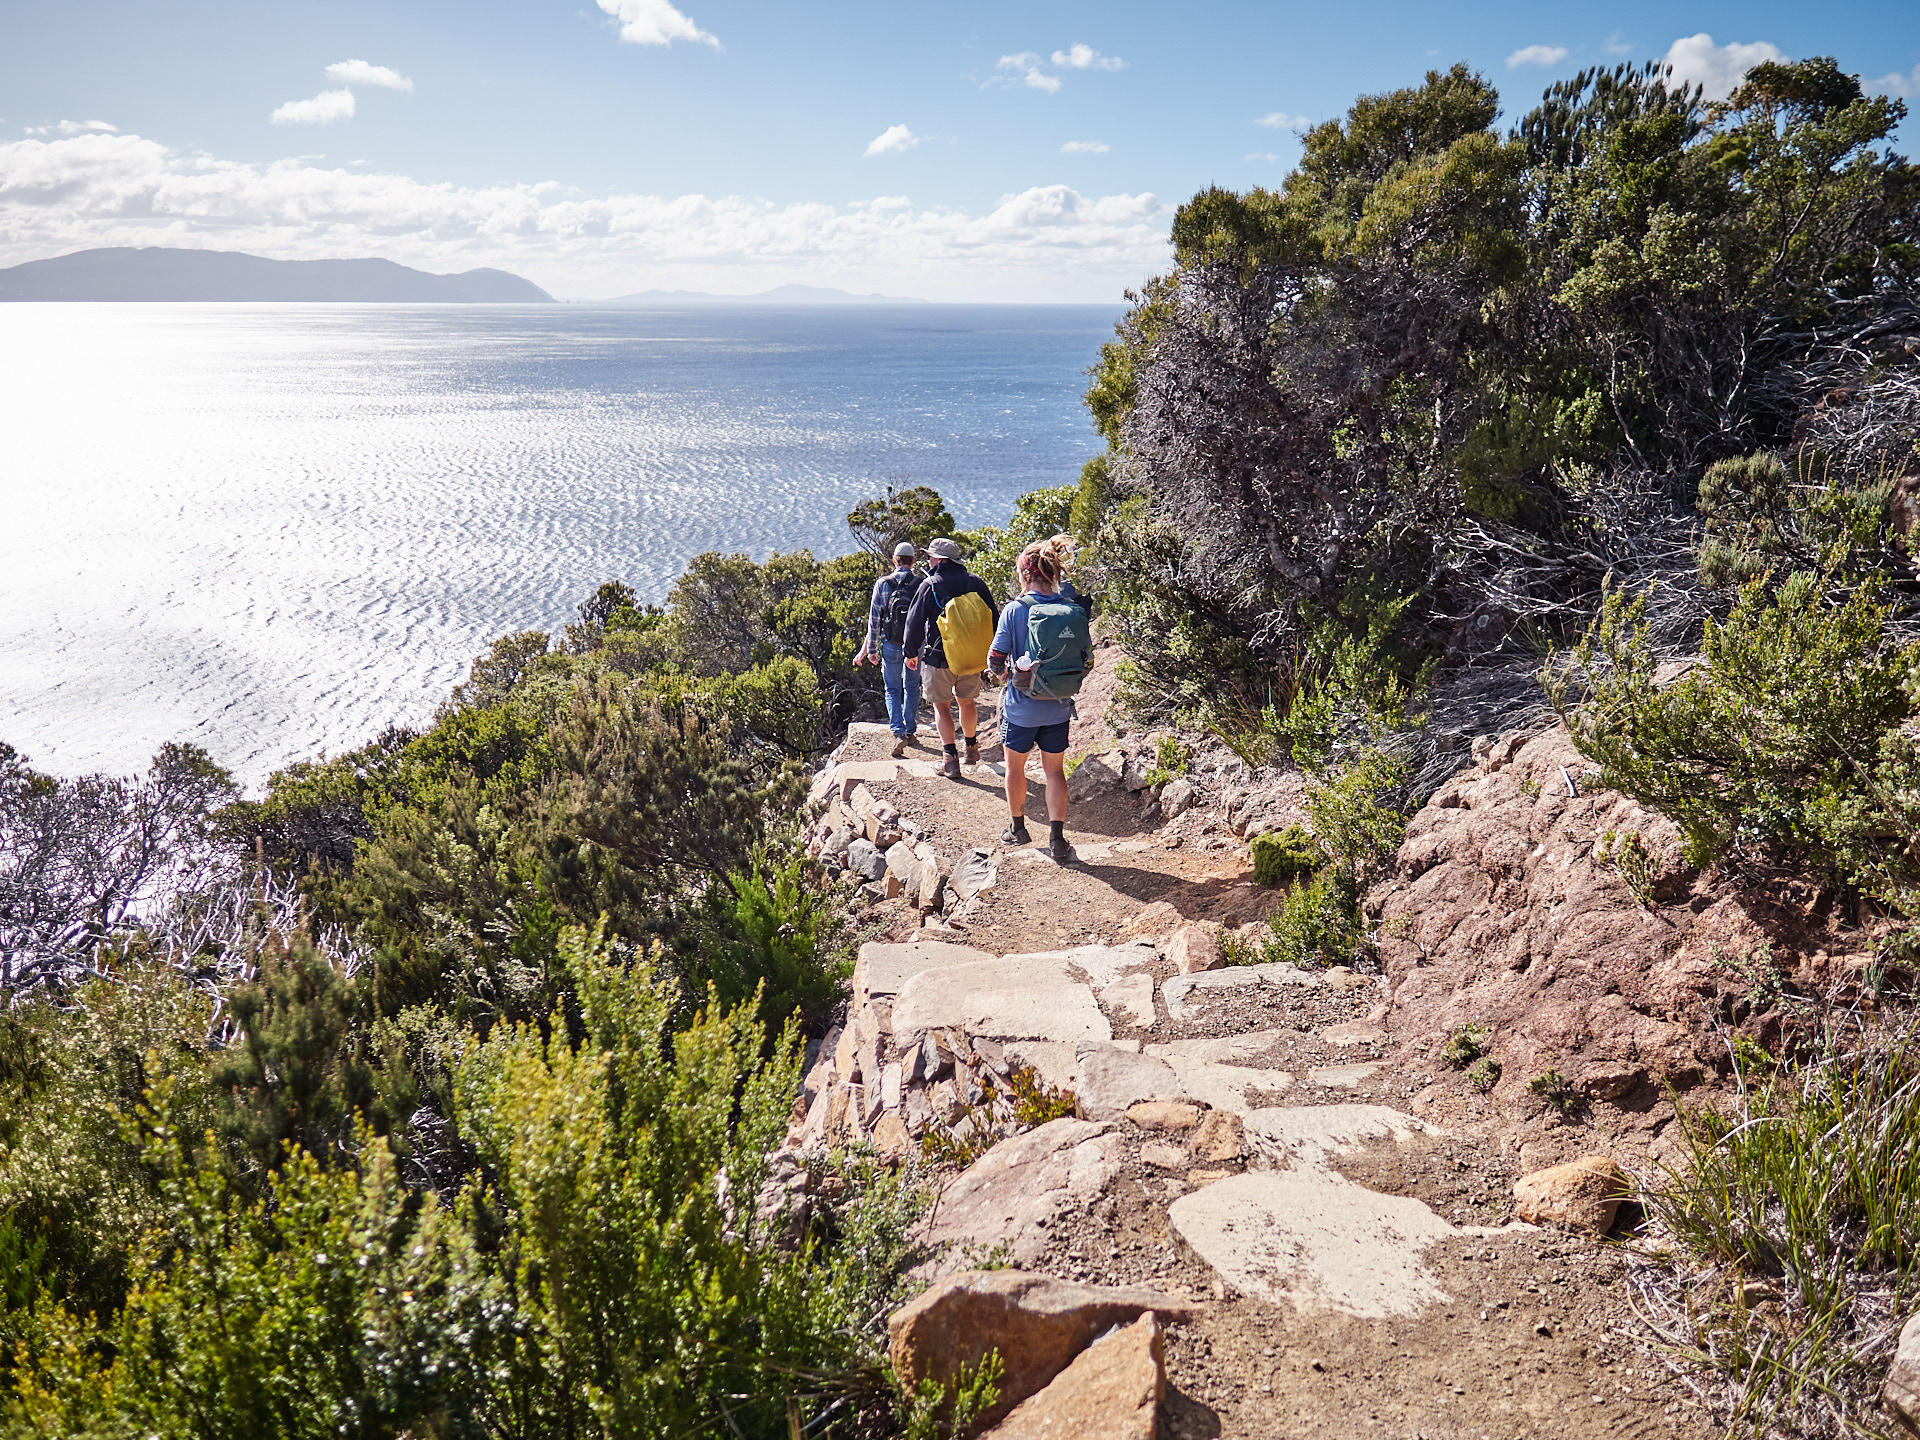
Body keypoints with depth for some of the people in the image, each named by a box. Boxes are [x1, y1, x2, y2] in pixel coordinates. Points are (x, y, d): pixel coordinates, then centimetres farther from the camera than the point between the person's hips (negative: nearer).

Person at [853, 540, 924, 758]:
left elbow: (874, 620, -4)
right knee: (912, 687, 17)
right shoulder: (922, 584, -6)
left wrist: (870, 649, 3)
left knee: (893, 690, 8)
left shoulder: (882, 584, -6)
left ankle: (898, 733, -9)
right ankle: (910, 731, 23)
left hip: (891, 646, -1)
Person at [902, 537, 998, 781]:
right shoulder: (976, 582, 1)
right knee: (967, 701, 22)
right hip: (973, 658, 4)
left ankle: (950, 758, 1)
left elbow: (915, 622, -7)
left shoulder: (930, 586, -12)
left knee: (941, 705, 8)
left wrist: (911, 652, 8)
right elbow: (993, 618, 7)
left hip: (940, 658, -4)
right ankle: (972, 748, 36)